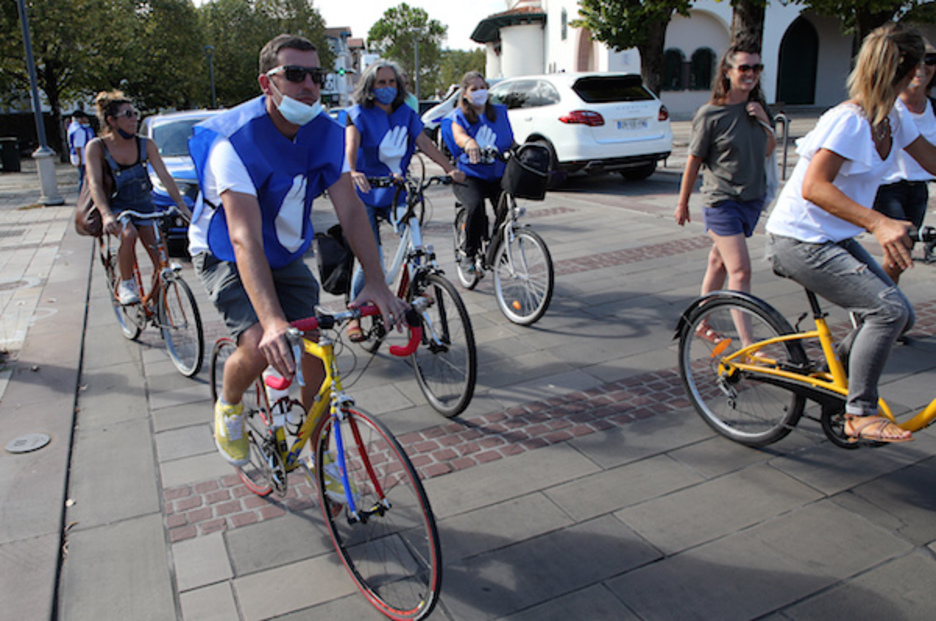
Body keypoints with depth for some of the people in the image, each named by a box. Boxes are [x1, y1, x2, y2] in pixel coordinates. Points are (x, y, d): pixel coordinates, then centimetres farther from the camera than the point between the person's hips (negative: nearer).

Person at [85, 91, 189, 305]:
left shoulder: (146, 145, -5)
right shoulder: (97, 147, -11)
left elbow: (164, 176, -8)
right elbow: (95, 184, -20)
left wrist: (181, 205, -20)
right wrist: (106, 214, -37)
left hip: (144, 206, 3)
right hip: (116, 206, -2)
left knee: (160, 259, -10)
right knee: (128, 234, -35)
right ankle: (125, 285, -14)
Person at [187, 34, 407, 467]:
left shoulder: (327, 135, -12)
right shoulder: (236, 140, -29)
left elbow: (351, 210, -18)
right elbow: (245, 239, -39)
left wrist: (376, 282, -33)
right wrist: (273, 321, -51)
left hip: (287, 257, 5)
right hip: (226, 257, -5)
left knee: (317, 358, -4)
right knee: (260, 346, -28)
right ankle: (228, 405, 9)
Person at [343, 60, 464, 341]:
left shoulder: (406, 114, 7)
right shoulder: (359, 114, -5)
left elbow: (425, 143, -3)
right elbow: (351, 145, -23)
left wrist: (450, 169, -18)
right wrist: (352, 172, -44)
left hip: (397, 192, 4)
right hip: (366, 194, -4)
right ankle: (354, 316, 8)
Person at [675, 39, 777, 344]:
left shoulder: (757, 107, 8)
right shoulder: (710, 114, -11)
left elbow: (769, 150, 16)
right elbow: (694, 161, -5)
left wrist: (765, 123, -4)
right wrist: (682, 203, 1)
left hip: (752, 200, 6)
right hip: (721, 201, -6)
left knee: (719, 262, 15)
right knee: (740, 269, -13)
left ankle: (703, 323, 29)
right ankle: (747, 344, -11)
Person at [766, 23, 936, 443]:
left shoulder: (895, 119, 7)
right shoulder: (848, 120, -20)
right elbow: (813, 187, -30)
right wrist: (878, 223, -40)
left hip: (836, 240, 9)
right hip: (798, 241, -9)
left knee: (898, 315, 5)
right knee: (888, 309, -19)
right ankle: (860, 414, -6)